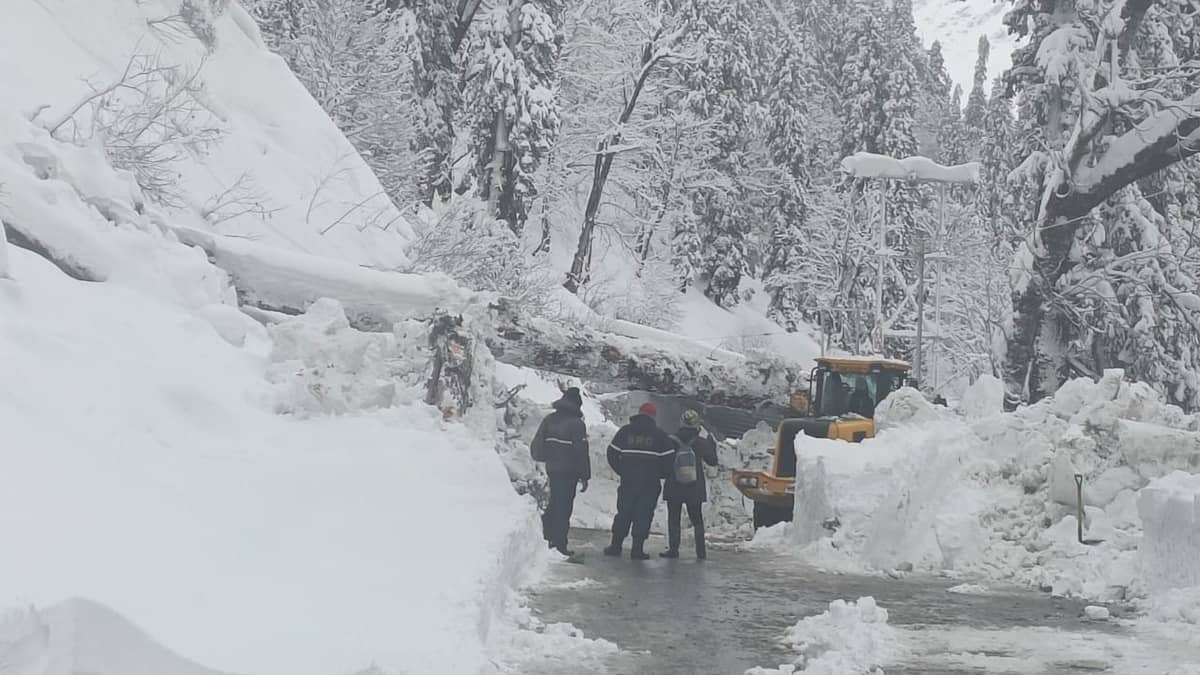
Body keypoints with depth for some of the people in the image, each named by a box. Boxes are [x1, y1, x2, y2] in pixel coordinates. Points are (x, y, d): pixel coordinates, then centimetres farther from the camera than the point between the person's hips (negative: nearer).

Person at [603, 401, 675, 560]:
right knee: (643, 514, 1)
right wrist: (659, 474, 13)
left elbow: (612, 453, 3)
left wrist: (621, 471, 14)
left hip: (628, 481, 2)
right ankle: (637, 548, -2)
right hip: (650, 482, -2)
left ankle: (616, 545, 12)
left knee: (624, 513, 11)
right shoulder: (659, 434, 0)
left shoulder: (625, 431, 5)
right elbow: (669, 457, -3)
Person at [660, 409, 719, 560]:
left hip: (674, 487, -1)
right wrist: (712, 445, 20)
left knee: (673, 518, 6)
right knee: (697, 519, 12)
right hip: (695, 488, 1)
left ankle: (673, 548, 1)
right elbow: (712, 461, 7)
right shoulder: (701, 443, -5)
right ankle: (701, 551, 9)